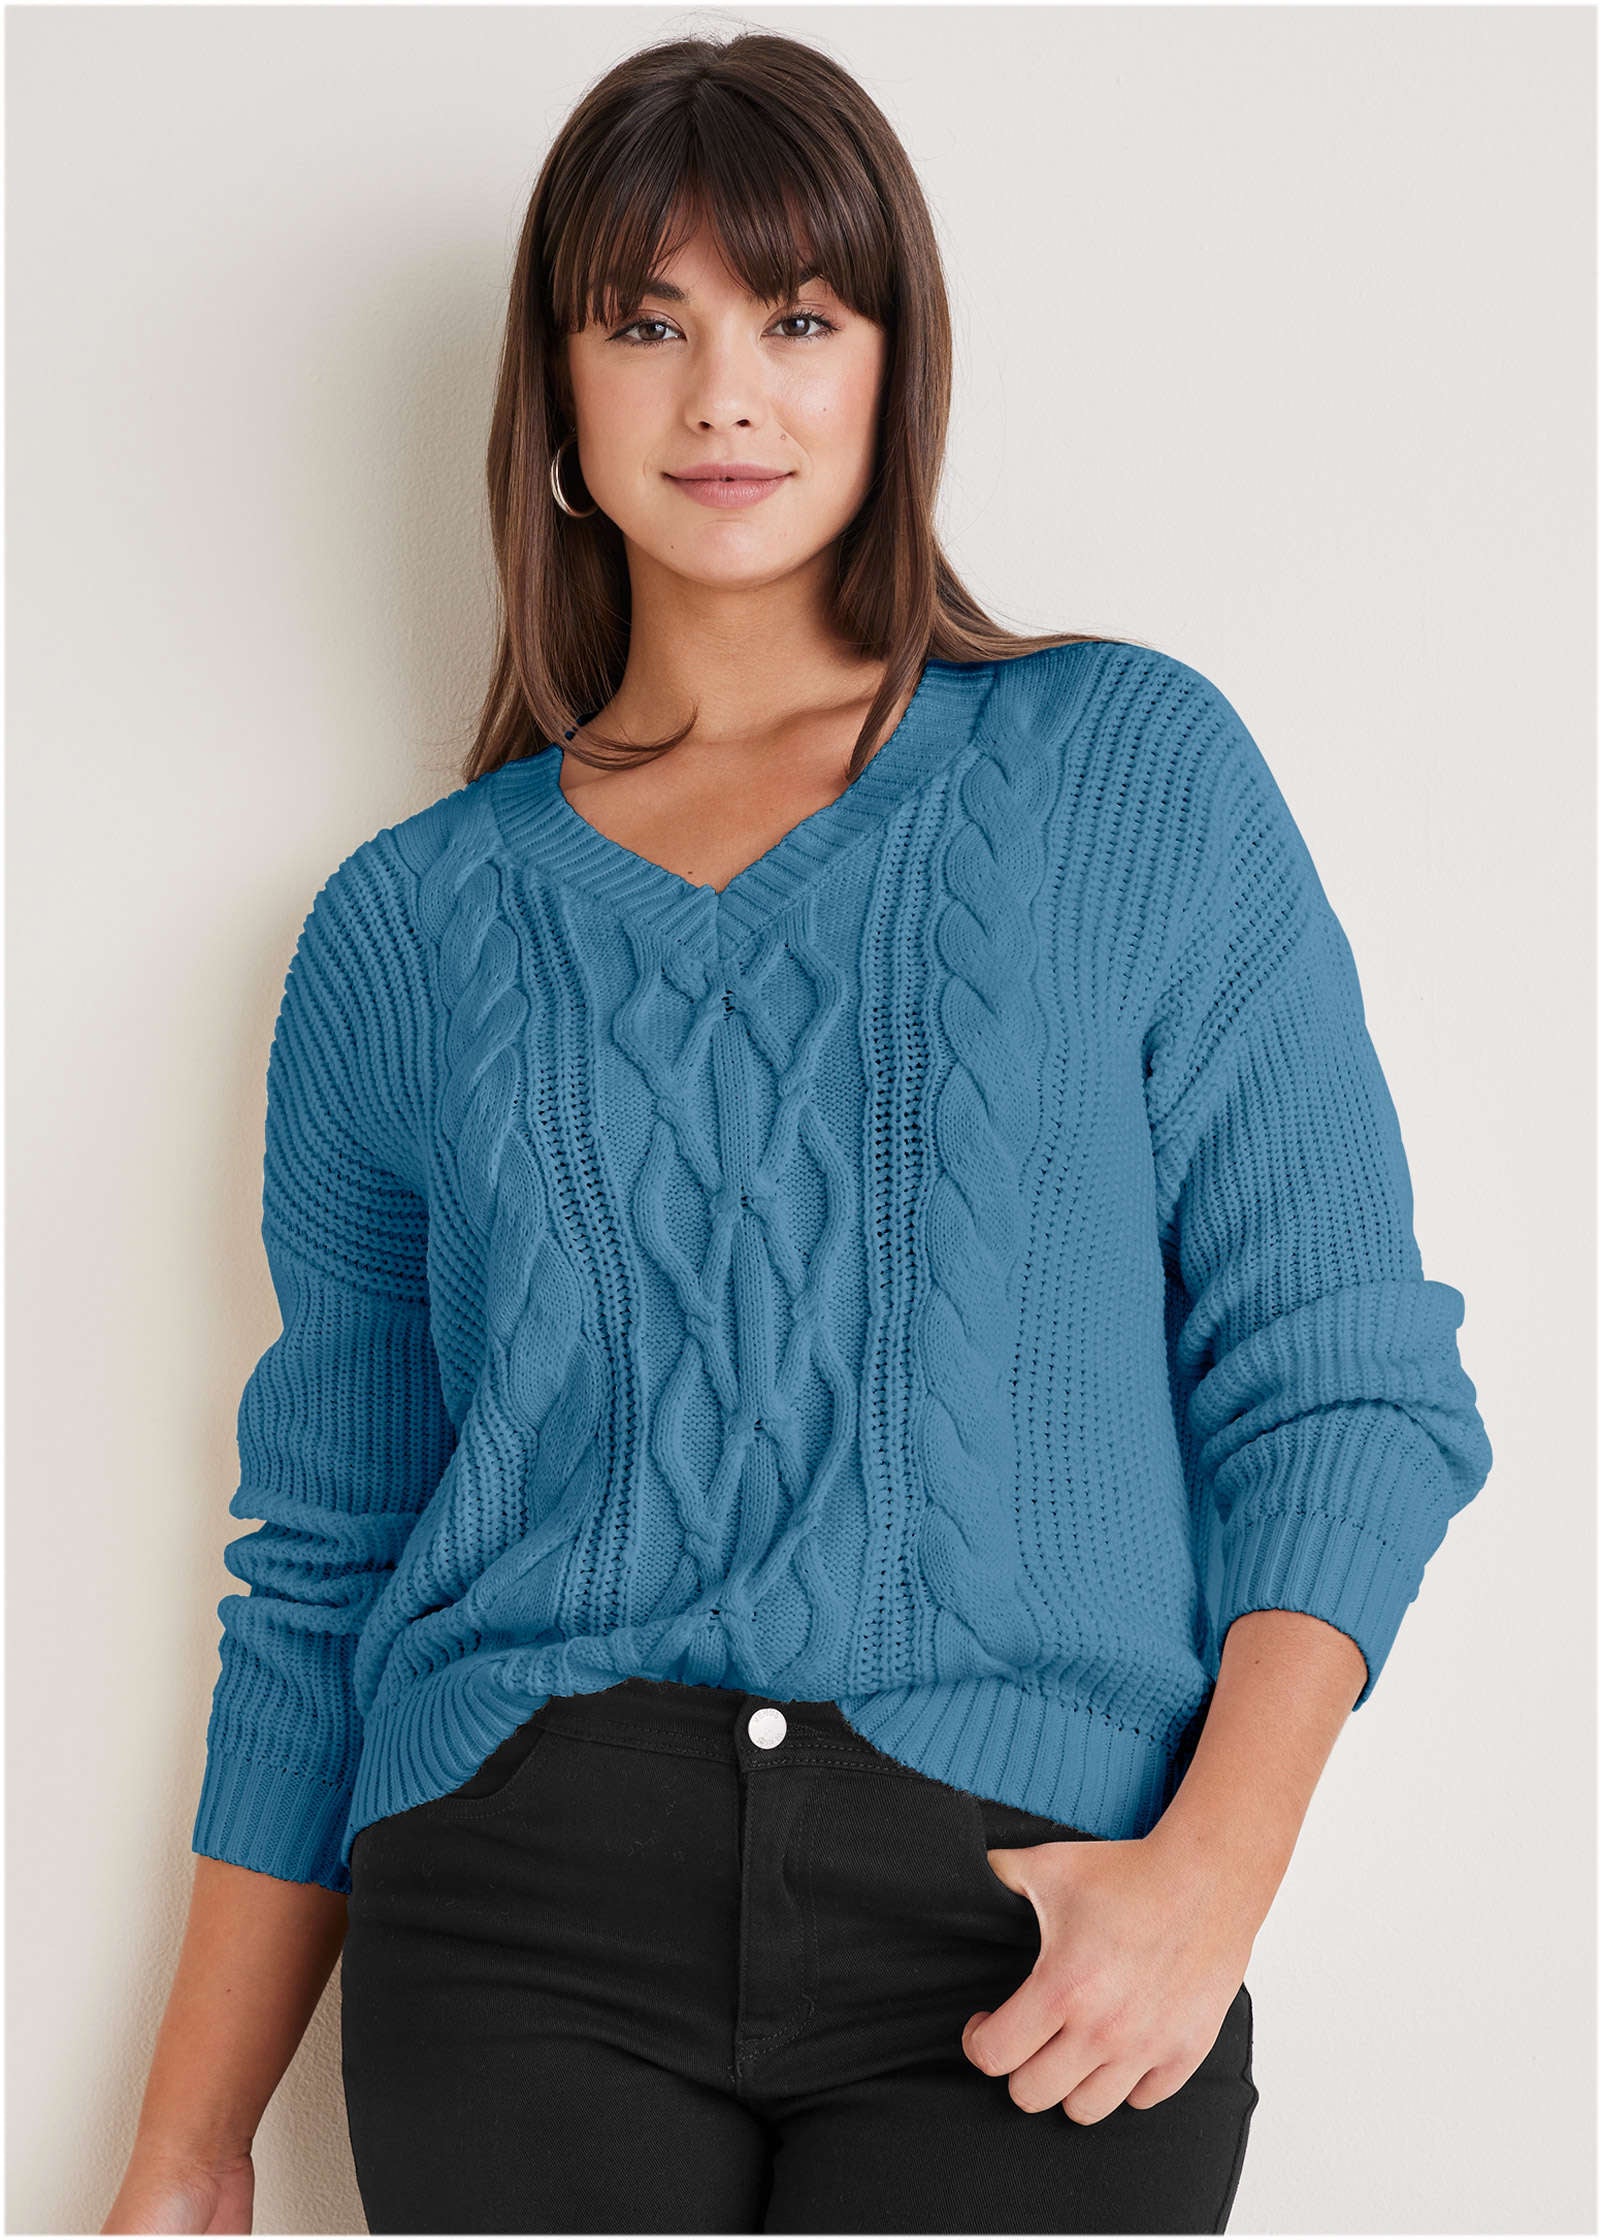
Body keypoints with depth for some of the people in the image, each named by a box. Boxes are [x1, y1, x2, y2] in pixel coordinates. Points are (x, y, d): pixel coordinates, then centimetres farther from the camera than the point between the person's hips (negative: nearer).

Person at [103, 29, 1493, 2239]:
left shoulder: (1133, 773, 6)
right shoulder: (410, 924, 10)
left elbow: (1342, 1381, 3)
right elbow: (325, 1557, 13)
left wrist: (1213, 1869, -11)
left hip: (1031, 1916, -1)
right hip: (528, 1894, 1)